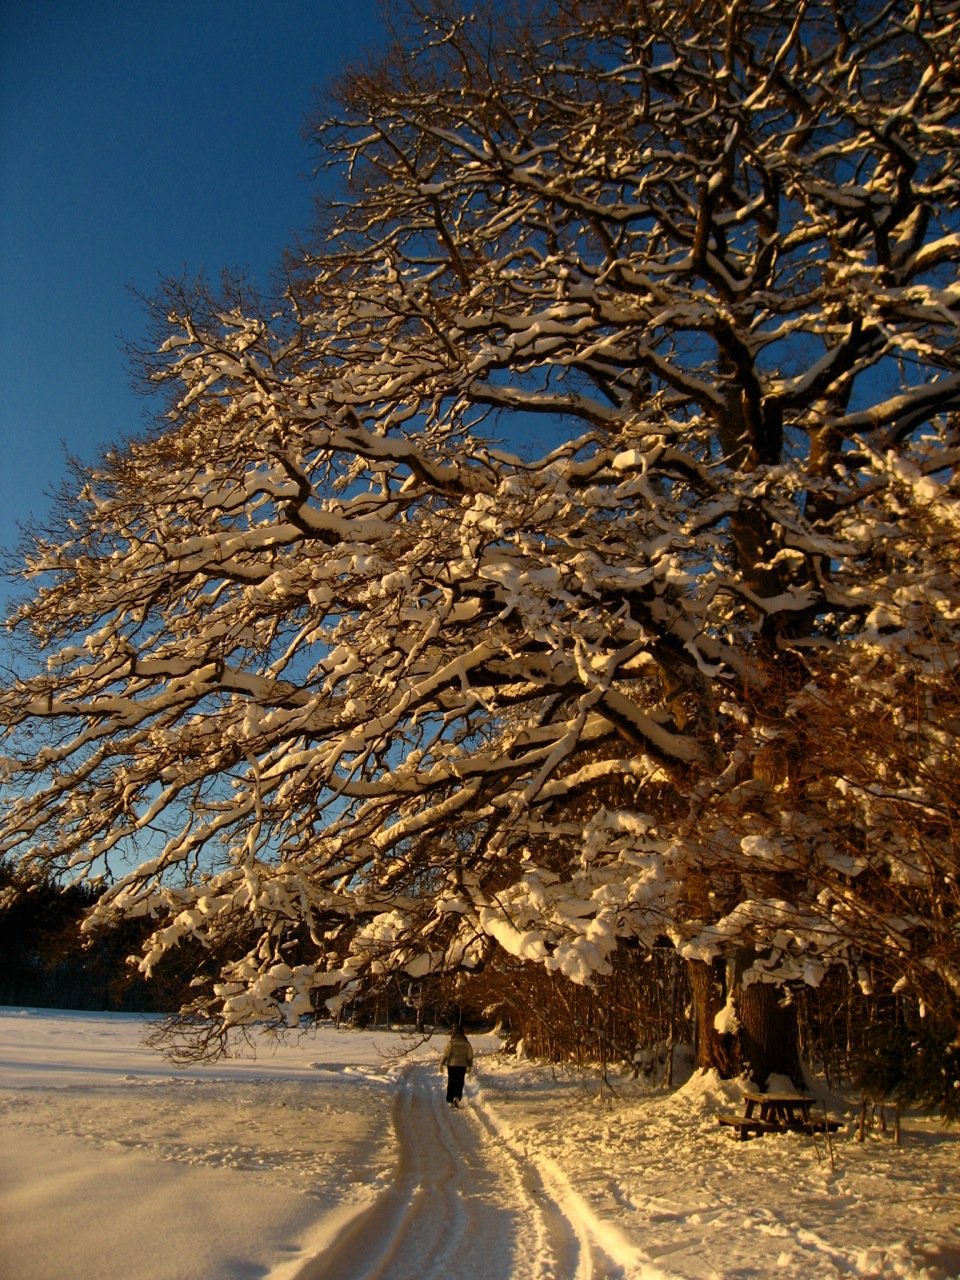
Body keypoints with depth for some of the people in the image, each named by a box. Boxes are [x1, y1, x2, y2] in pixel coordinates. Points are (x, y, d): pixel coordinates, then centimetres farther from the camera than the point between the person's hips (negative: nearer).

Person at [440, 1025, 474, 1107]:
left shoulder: (451, 1042, -9)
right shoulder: (466, 1043, 0)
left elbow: (446, 1054, -9)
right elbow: (470, 1056, 5)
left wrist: (441, 1064, 0)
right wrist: (470, 1066, 16)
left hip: (451, 1065, -1)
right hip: (462, 1066, 1)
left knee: (451, 1083, 10)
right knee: (460, 1083, 8)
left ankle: (451, 1101, 12)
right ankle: (456, 1097, -13)